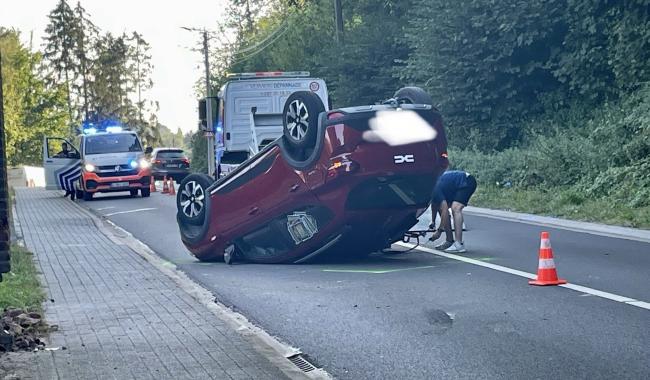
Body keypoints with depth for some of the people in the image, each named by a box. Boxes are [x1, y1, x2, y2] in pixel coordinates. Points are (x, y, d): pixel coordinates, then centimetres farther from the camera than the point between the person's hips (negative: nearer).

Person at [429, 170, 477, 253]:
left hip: (467, 182, -11)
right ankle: (450, 241, 9)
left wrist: (439, 231, -19)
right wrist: (433, 221, 23)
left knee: (455, 208, -28)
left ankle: (459, 244, -34)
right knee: (441, 208, 6)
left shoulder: (436, 188, -26)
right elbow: (434, 203, 22)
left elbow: (445, 211, -26)